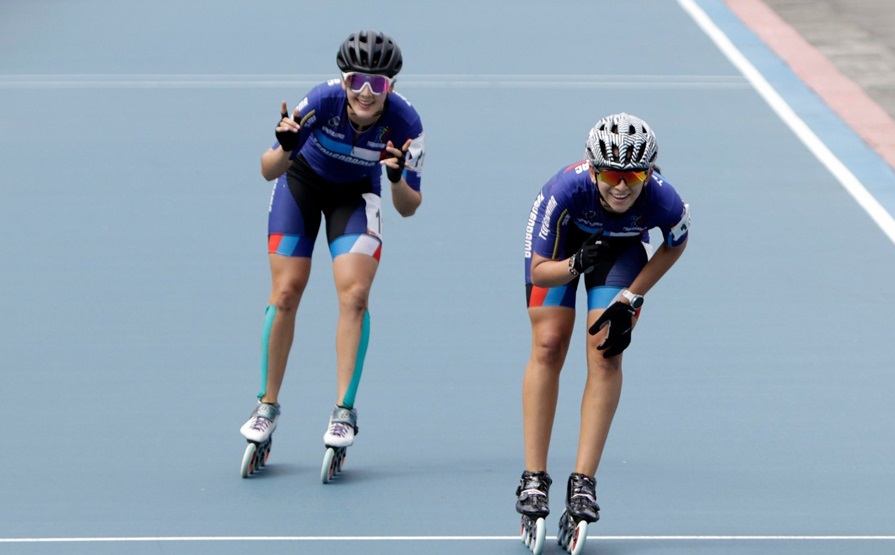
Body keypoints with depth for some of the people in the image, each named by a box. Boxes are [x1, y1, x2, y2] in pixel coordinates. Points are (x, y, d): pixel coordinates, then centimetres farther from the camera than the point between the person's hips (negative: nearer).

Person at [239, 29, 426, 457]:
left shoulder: (404, 122, -30)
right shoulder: (324, 101, -34)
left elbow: (408, 209, -22)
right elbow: (268, 171, -29)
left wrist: (398, 180, -43)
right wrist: (285, 148, -50)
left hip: (356, 194, 0)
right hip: (302, 181, 0)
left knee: (355, 295, -15)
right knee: (286, 293, -5)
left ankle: (344, 410, -6)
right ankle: (267, 406, 10)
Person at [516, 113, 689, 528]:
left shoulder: (663, 202, -36)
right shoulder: (565, 190, -40)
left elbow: (675, 245, -10)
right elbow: (539, 271, -29)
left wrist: (629, 299, -12)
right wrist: (577, 265, -49)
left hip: (624, 246, 1)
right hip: (561, 242, -1)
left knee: (605, 353, -11)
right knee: (548, 347, -9)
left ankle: (583, 482, -8)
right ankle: (533, 477, -3)